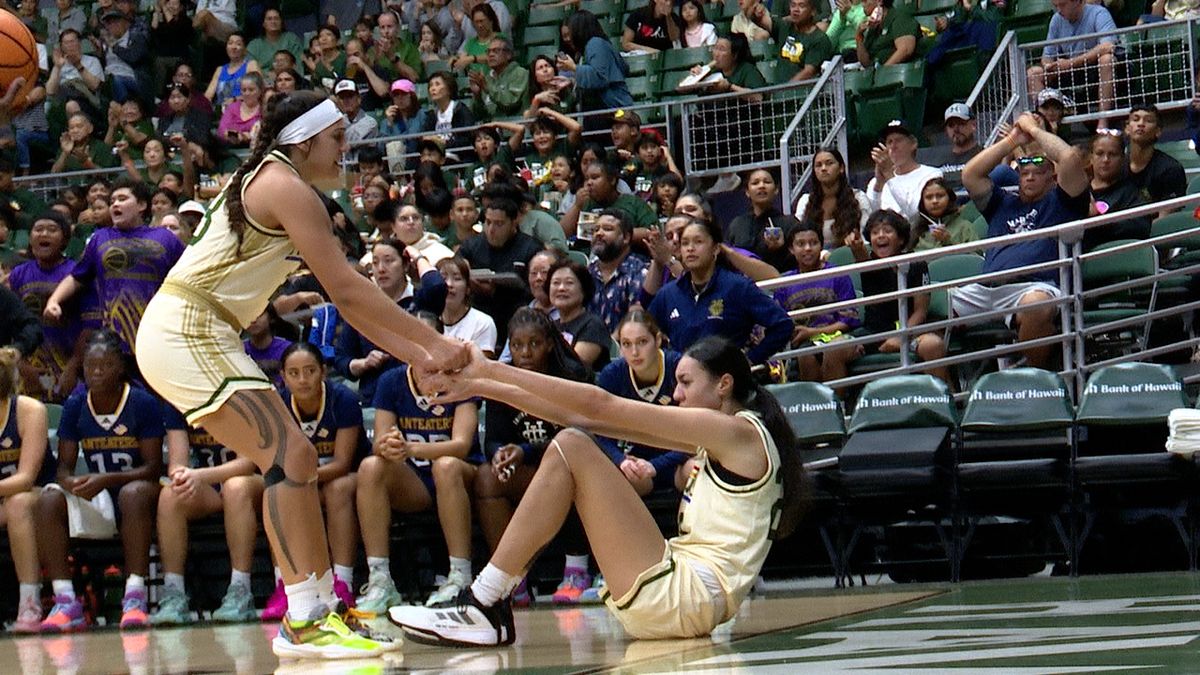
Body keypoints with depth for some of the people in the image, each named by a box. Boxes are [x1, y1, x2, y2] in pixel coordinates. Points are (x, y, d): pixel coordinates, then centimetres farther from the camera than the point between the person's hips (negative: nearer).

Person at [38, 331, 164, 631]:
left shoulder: (144, 404, -8)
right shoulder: (75, 406, 3)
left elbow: (153, 467, -11)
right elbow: (64, 467, 4)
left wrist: (106, 480, -26)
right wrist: (71, 482, -22)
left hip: (136, 488, -4)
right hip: (96, 503, 4)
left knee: (134, 493, -39)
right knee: (49, 499, -24)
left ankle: (135, 598, -41)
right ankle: (65, 601, -29)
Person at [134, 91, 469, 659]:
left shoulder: (270, 184, 20)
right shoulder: (286, 188, -11)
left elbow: (344, 299, 19)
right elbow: (347, 289, -16)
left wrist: (418, 355, 12)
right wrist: (432, 341, -13)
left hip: (196, 335, 11)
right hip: (185, 332, -11)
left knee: (293, 461, 11)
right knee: (289, 456, -17)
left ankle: (321, 606, 13)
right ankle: (303, 622, -22)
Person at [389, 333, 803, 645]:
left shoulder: (739, 431, -5)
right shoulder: (716, 439, 21)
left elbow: (600, 406, -9)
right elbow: (584, 417, 15)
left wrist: (492, 371, -8)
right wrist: (484, 387, 9)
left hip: (688, 596, -10)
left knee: (569, 449, -12)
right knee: (572, 444, 14)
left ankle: (484, 608, -14)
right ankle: (486, 604, 3)